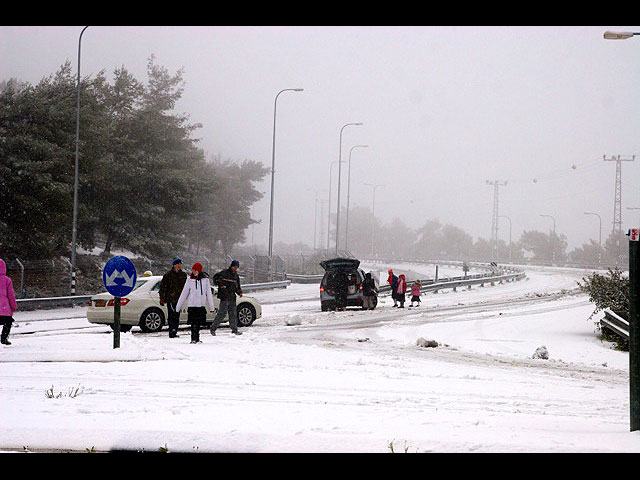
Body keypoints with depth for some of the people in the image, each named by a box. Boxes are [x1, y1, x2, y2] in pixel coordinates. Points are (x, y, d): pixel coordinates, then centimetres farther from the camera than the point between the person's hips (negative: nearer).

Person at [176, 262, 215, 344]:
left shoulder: (205, 279, 3)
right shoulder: (190, 279, 1)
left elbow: (209, 293, 6)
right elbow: (184, 293, 4)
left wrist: (212, 306, 3)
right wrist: (178, 306, 2)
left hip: (201, 305, 2)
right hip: (192, 304, -2)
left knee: (198, 323, 6)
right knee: (194, 323, -8)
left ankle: (196, 339, 15)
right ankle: (194, 339, -9)